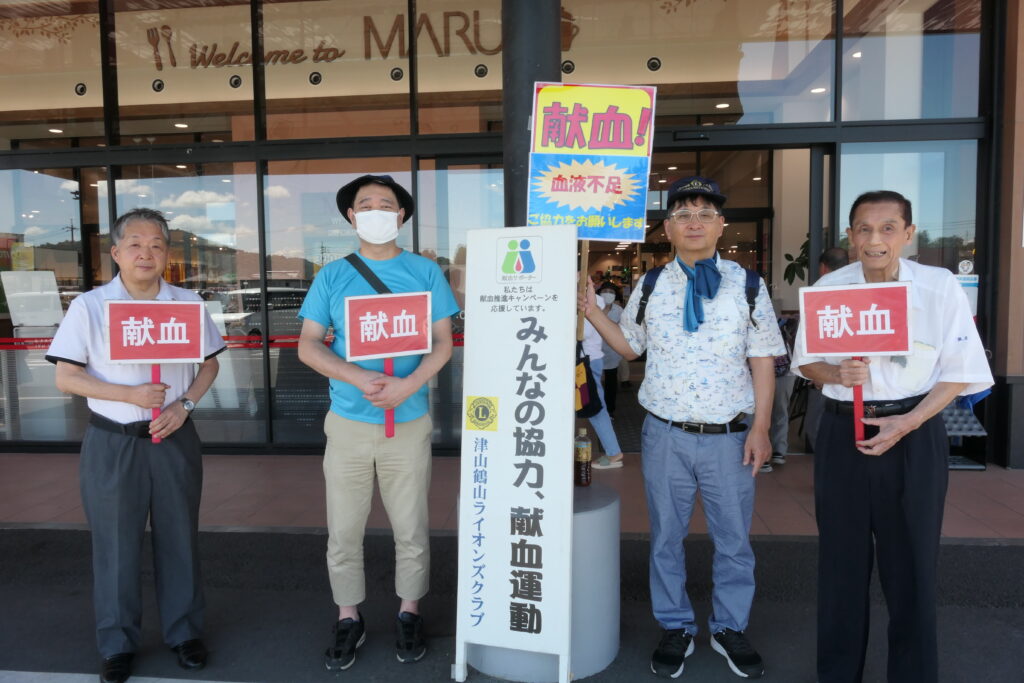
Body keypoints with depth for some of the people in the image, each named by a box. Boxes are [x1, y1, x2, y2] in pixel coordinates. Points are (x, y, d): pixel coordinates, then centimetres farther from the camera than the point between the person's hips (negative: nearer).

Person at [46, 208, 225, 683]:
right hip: (112, 443, -1)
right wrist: (130, 394, -18)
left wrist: (185, 404, -9)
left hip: (174, 439, 2)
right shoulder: (88, 307, -5)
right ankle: (117, 643, 29)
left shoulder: (188, 303, 1)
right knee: (115, 543, 9)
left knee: (179, 536, 12)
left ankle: (183, 630, 30)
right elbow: (65, 378, -6)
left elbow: (210, 363, 8)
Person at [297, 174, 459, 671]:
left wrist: (409, 384, -19)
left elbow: (443, 342, -1)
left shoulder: (425, 273, 2)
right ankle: (348, 619, 31)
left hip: (409, 424, -1)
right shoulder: (333, 276, 3)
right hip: (348, 424, 1)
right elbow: (308, 346, -1)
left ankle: (409, 613, 33)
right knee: (343, 533, 10)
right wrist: (359, 378, -17)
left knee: (411, 531, 11)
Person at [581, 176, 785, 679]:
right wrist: (591, 312, -1)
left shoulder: (747, 285, 0)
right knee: (666, 538, 13)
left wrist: (760, 428, -6)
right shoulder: (649, 287, 3)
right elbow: (629, 346, 12)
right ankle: (675, 629, 33)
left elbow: (762, 361, 0)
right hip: (666, 435, 1)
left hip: (730, 436, 0)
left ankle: (729, 629, 36)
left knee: (733, 540, 13)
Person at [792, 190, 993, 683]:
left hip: (913, 434, -1)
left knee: (910, 563, 9)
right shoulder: (827, 288, -4)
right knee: (841, 560, 11)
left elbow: (959, 373, -2)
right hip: (841, 433, 1)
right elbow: (805, 362, 6)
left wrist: (908, 422, -14)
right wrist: (836, 374, -16)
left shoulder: (940, 288, -8)